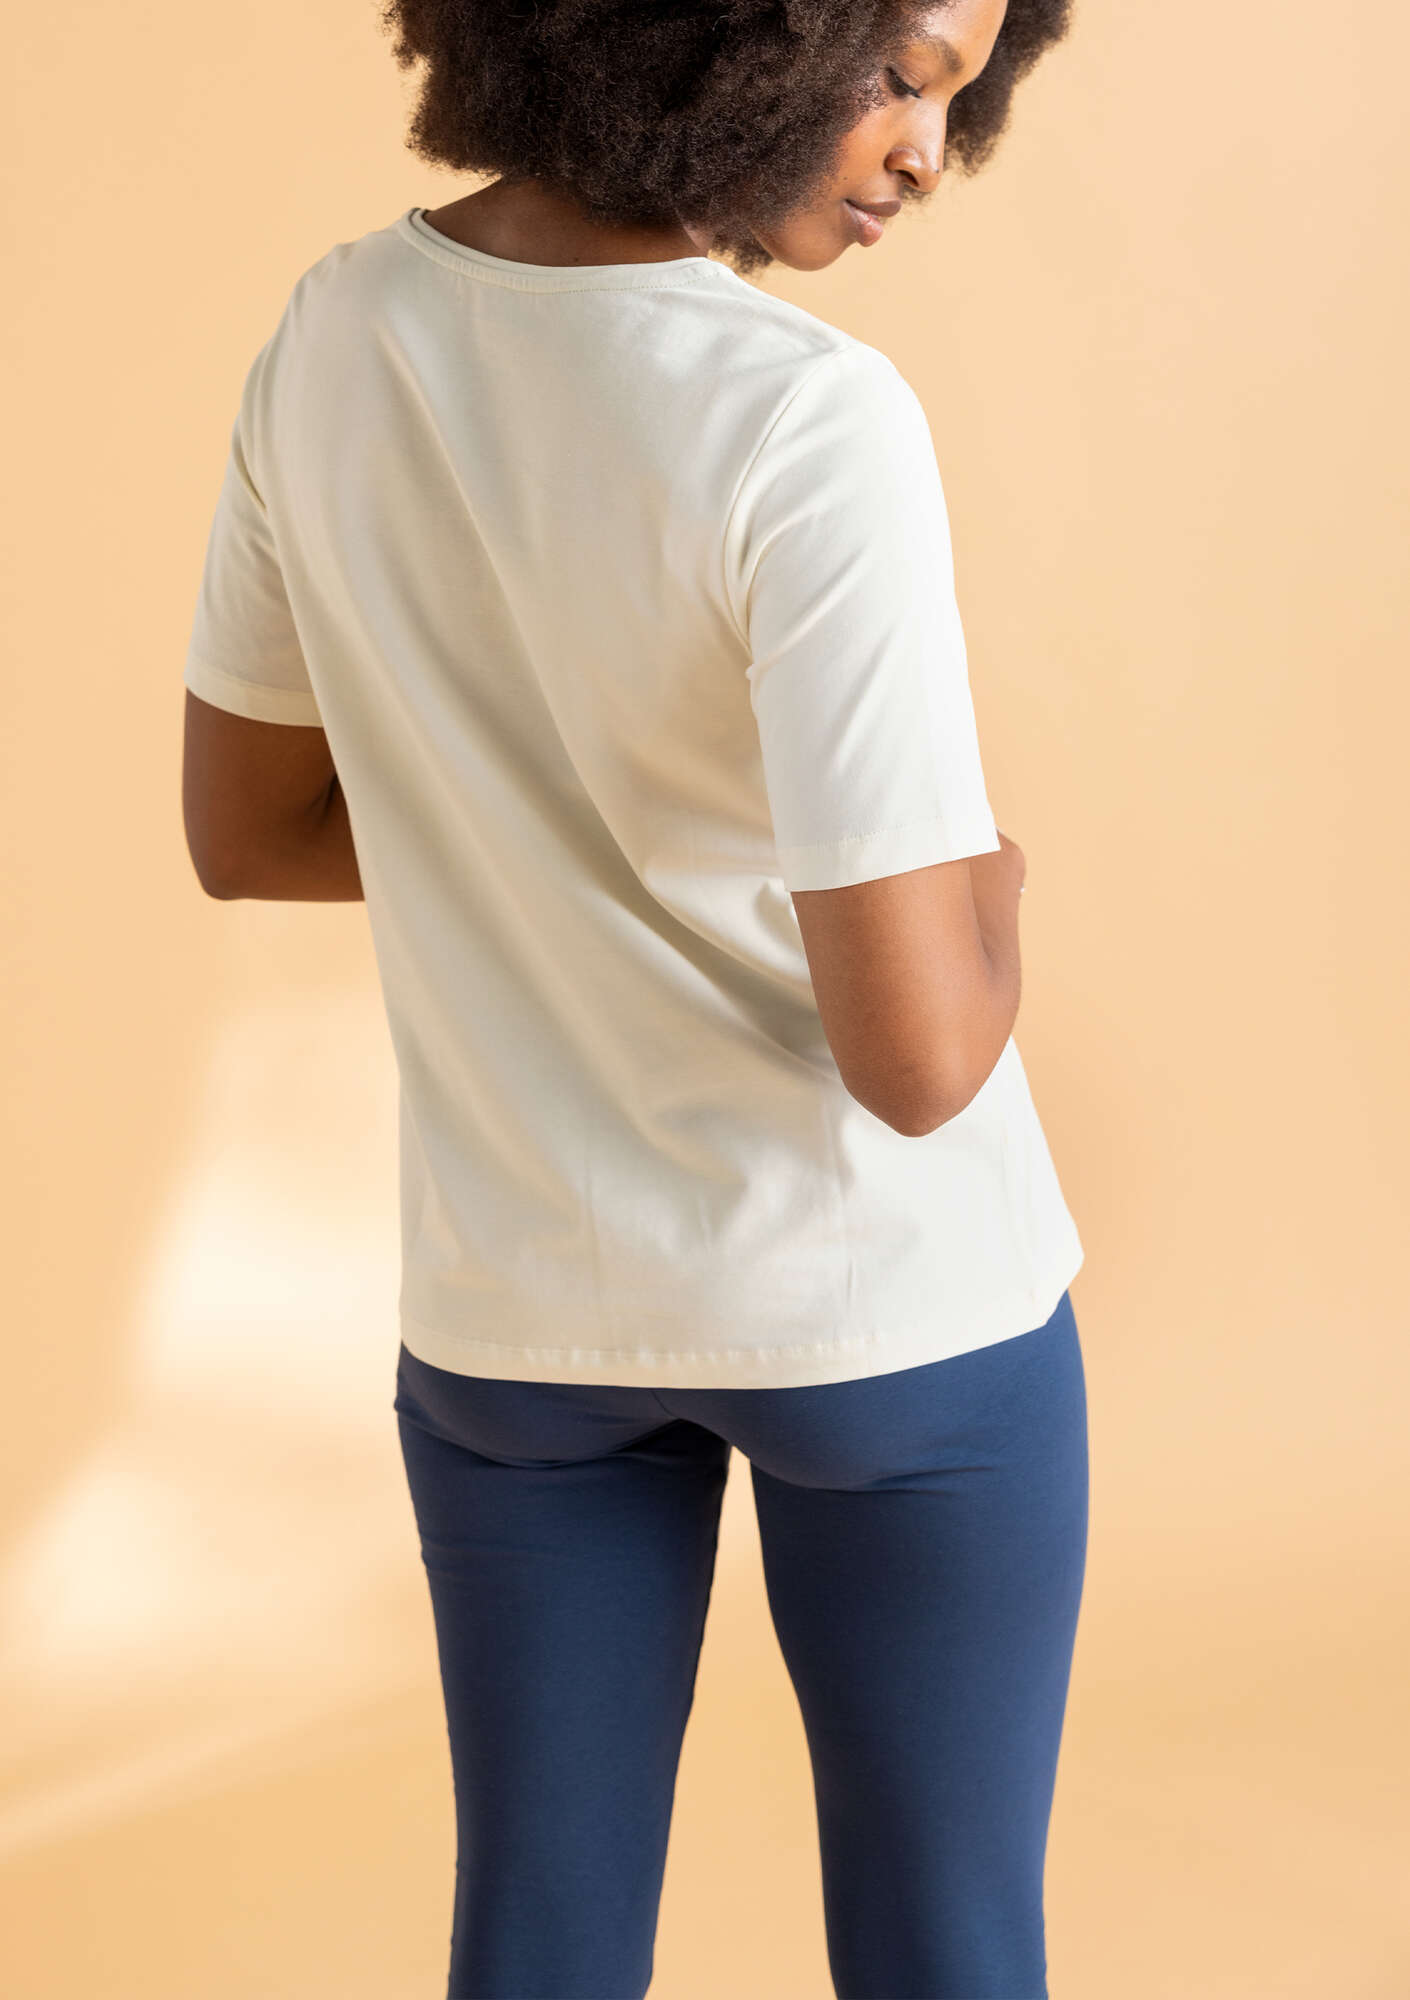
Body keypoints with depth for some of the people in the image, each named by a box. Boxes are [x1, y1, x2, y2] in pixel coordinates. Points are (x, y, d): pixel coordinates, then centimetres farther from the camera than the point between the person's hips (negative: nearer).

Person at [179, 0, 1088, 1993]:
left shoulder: (335, 340, -7)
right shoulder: (809, 427, -27)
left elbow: (242, 826, 5)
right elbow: (915, 1053, -28)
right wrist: (983, 883, -5)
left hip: (524, 1291, 5)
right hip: (883, 1290, -5)